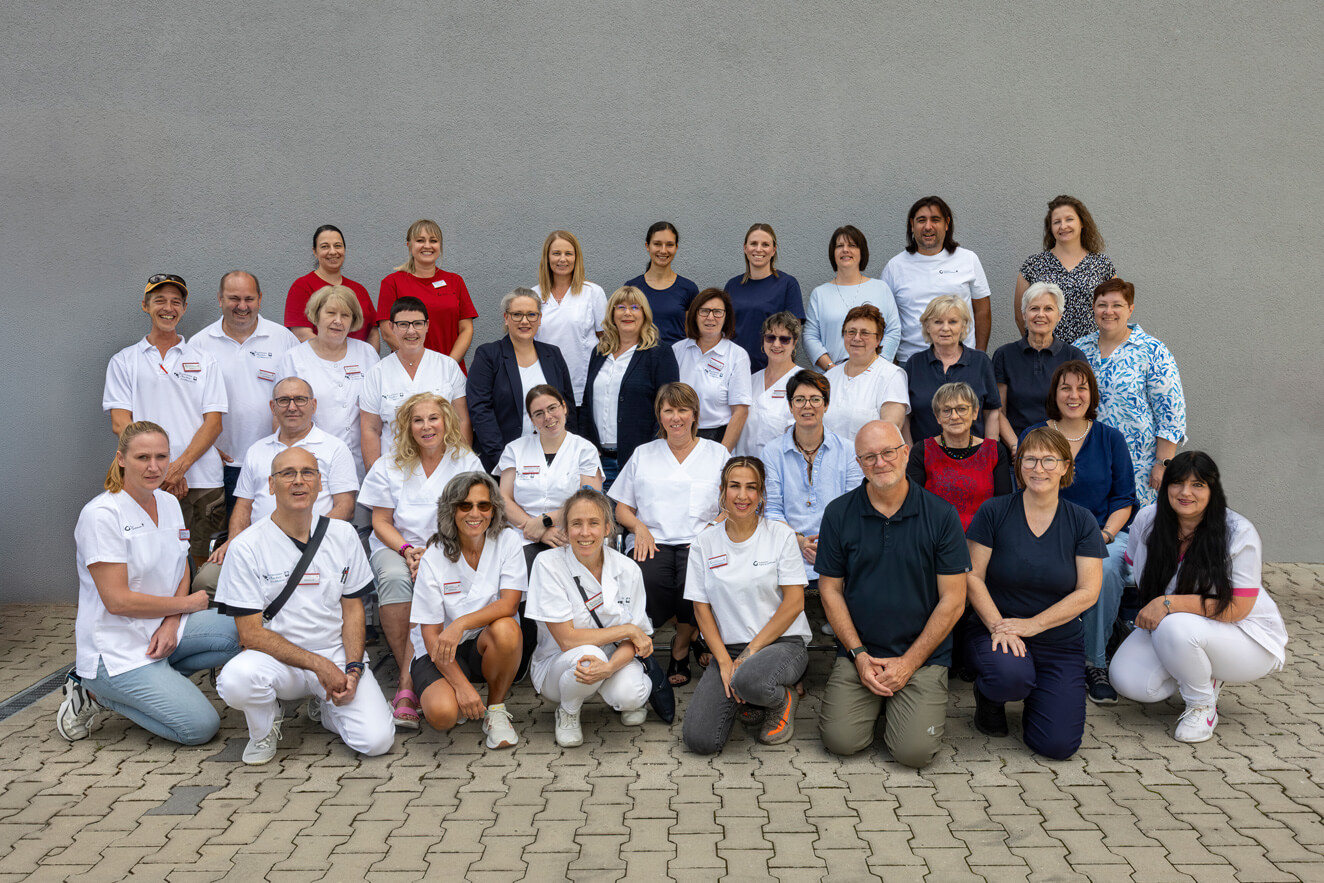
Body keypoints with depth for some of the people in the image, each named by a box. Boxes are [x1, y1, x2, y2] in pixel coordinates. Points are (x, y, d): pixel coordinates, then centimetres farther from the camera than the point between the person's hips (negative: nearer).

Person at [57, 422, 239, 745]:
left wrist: (171, 623, -8)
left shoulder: (169, 502, 5)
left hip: (160, 632, 7)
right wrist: (187, 603, -10)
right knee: (201, 726, -14)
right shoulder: (101, 515, -17)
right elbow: (117, 600, -20)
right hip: (117, 646, -7)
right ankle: (98, 692, 3)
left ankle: (157, 677, 2)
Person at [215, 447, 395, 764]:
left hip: (336, 655, 2)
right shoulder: (246, 547, -7)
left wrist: (352, 668, -8)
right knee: (236, 678, -36)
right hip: (276, 659, -2)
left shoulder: (344, 535, 3)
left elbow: (353, 609, 8)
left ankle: (325, 705, 15)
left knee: (377, 740, -19)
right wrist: (319, 665, -18)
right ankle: (266, 723, 1)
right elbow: (251, 633, -9)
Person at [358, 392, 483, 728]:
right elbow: (381, 521, 8)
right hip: (395, 549, 2)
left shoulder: (466, 463, 6)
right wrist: (407, 550, -12)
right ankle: (413, 677, -29)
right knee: (395, 577, -35)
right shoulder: (389, 466, 11)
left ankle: (407, 687, -36)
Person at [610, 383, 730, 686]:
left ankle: (681, 648, -3)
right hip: (654, 541, 1)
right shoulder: (643, 455, 22)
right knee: (649, 581, -35)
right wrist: (639, 526, -1)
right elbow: (622, 508, 21)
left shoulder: (718, 454, 17)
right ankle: (694, 634, -7)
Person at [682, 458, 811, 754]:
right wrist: (725, 662, -9)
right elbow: (701, 608, 3)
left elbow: (794, 602, -6)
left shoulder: (781, 535, -1)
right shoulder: (704, 542, 4)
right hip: (727, 647, 2)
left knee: (750, 680, -39)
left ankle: (783, 699, -1)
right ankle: (739, 699, 14)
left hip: (782, 642, -2)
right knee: (698, 740, -18)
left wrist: (750, 652, -11)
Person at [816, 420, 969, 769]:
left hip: (923, 655, -1)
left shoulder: (941, 515, -6)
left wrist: (909, 662, -9)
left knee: (915, 750, -15)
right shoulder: (839, 513, -1)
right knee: (841, 740, -13)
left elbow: (953, 600, -4)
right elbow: (830, 590, 3)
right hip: (858, 653, 1)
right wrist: (859, 655, -6)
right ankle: (875, 699, 18)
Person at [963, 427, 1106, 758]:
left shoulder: (1081, 521, 1)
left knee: (1058, 745, -11)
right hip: (994, 629, -2)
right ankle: (989, 699, 2)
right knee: (1011, 675, -36)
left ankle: (1034, 691, 23)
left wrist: (1033, 624, -15)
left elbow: (1088, 592, -4)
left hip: (1059, 642, 2)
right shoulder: (994, 511, -4)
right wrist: (998, 626, -19)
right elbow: (972, 576, -5)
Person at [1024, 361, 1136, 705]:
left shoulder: (1111, 439, 10)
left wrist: (1105, 534, -10)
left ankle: (1095, 663, -15)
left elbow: (1124, 500, 9)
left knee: (1104, 570, -34)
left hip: (1105, 534, 1)